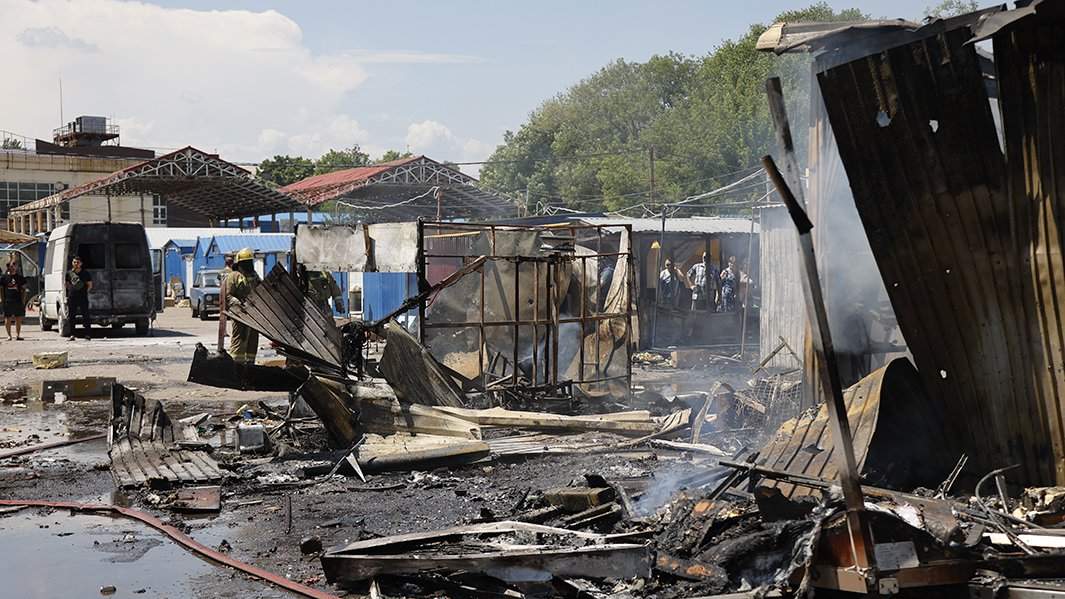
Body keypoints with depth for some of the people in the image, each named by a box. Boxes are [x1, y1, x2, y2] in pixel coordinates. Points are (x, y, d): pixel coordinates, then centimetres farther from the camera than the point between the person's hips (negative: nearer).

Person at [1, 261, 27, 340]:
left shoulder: (20, 277, 10)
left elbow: (23, 290, 13)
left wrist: (23, 301, 5)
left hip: (18, 301, 2)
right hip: (7, 301, -2)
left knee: (19, 319, 2)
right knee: (8, 319, 1)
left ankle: (17, 335, 10)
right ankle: (9, 335, 10)